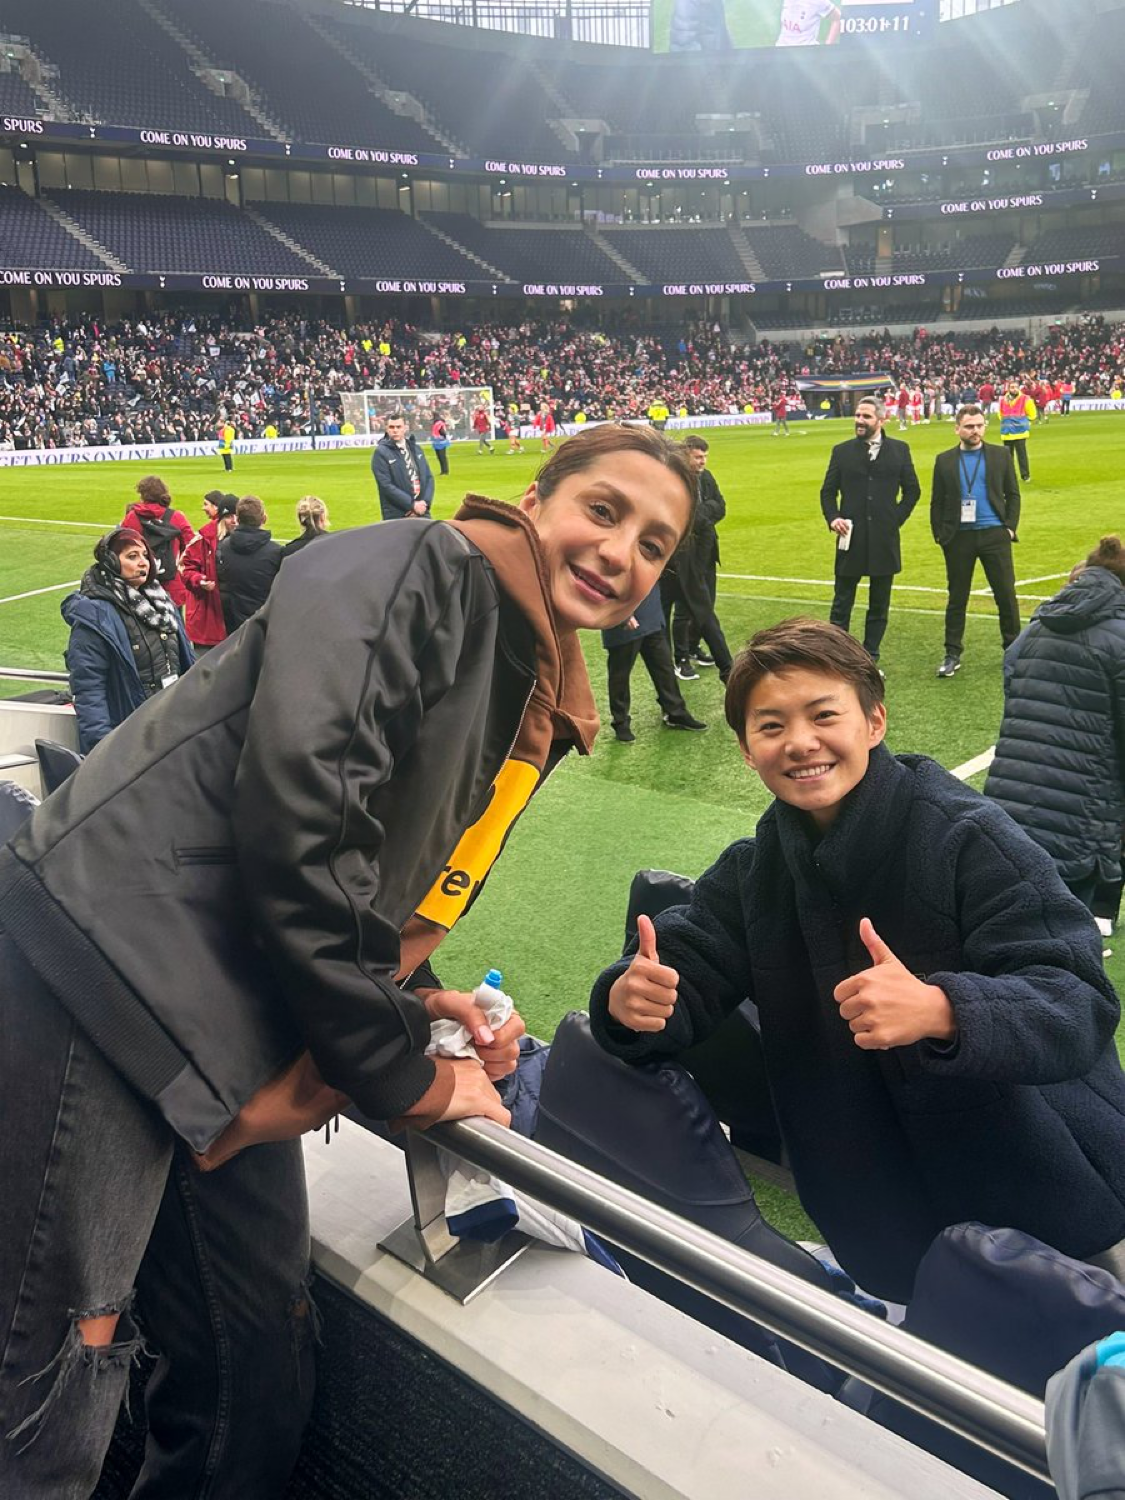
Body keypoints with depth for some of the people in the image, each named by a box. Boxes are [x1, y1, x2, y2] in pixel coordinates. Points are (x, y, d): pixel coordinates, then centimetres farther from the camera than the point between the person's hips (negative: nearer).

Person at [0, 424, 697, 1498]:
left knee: (263, 1375, 16)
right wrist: (401, 1075, -13)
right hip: (106, 972, -8)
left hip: (236, 1067, 9)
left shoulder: (538, 714, 16)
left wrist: (415, 1000, 3)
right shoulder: (413, 570, -10)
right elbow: (297, 814, -22)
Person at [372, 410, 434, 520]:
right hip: (397, 516, -5)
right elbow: (386, 486, -13)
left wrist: (425, 502, -6)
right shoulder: (381, 453, -5)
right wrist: (412, 505, -17)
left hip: (422, 512, 5)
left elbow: (428, 477, 11)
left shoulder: (416, 448, 13)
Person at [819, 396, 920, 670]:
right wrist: (832, 518, -10)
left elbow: (912, 490, 10)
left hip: (885, 539, 1)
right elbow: (828, 491, 6)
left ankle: (870, 658, 18)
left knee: (879, 605, 8)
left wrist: (897, 518, 0)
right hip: (851, 537, -1)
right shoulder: (842, 451, 3)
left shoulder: (899, 450, 4)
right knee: (842, 603, 3)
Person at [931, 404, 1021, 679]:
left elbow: (1012, 494, 8)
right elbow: (936, 502, 7)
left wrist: (1010, 528, -2)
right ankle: (952, 655, 13)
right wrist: (939, 534, -1)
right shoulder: (945, 460, 5)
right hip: (959, 537, 0)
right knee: (957, 598, 6)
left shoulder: (1000, 455, 6)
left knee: (1006, 595, 2)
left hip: (994, 534, 0)